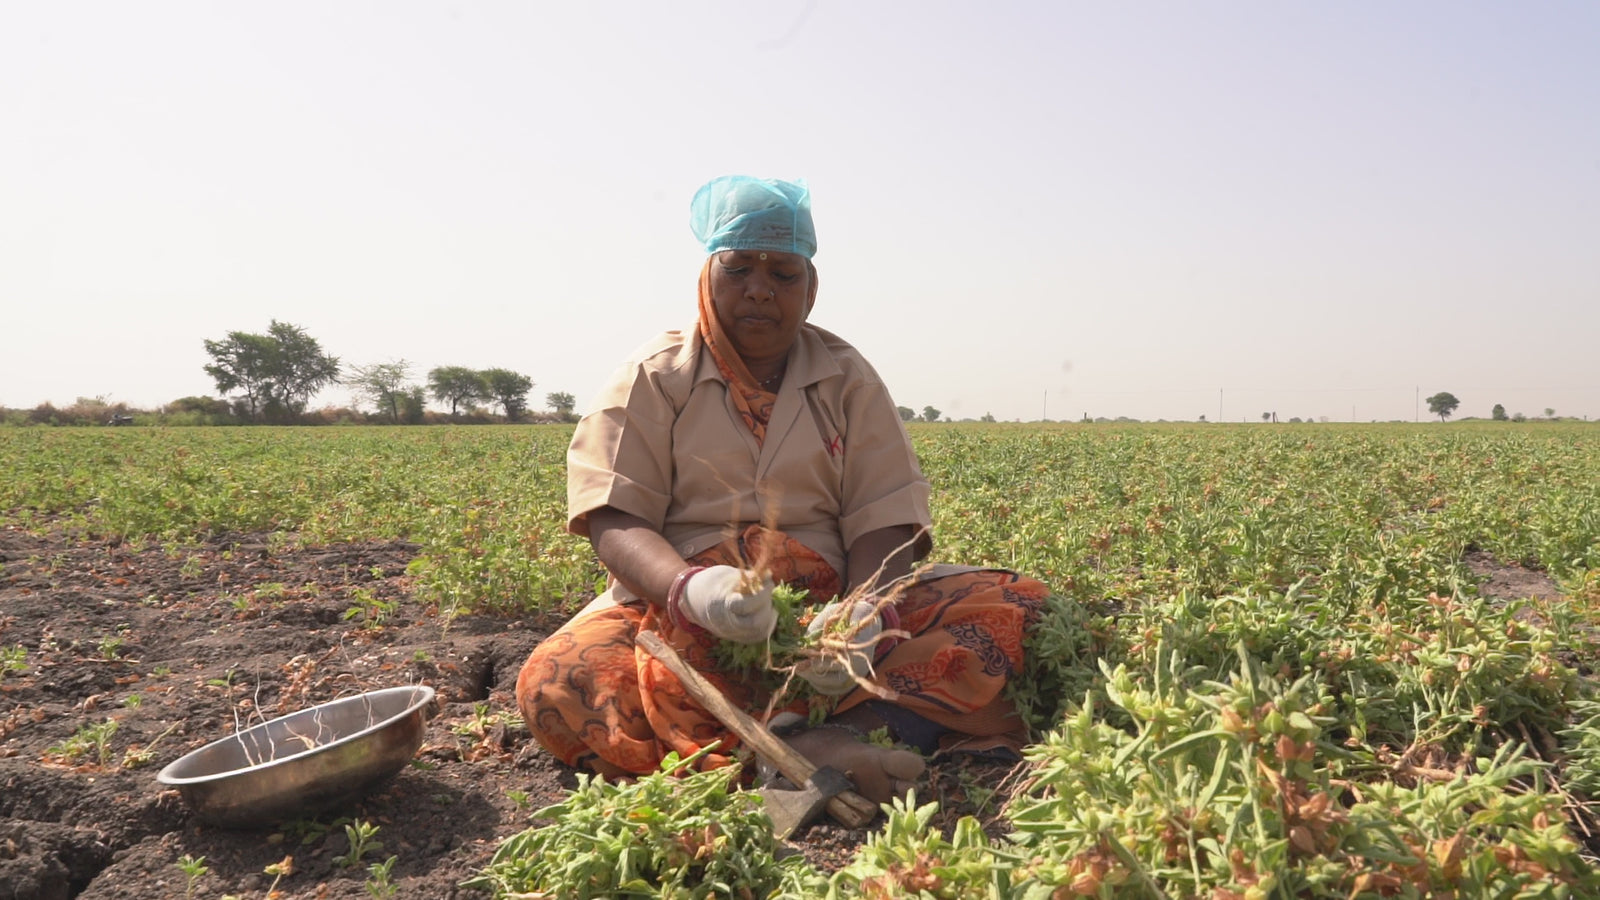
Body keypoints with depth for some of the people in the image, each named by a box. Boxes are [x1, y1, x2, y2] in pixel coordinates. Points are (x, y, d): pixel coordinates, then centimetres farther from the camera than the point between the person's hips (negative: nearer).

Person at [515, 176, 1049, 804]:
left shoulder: (848, 380, 9)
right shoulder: (652, 379, 4)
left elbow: (884, 522, -1)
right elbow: (613, 522, -7)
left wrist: (867, 609, -25)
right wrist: (688, 586, -30)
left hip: (829, 607, 2)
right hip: (676, 609, -1)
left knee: (1014, 606, -18)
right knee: (556, 683, -32)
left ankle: (855, 734, -41)